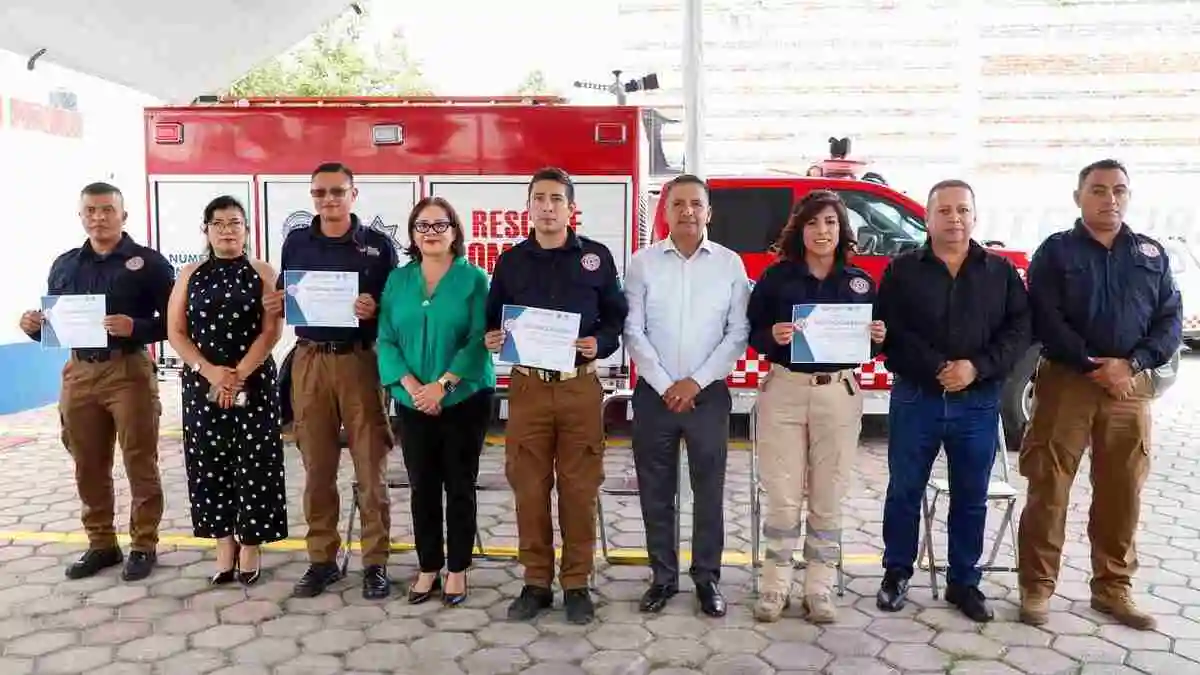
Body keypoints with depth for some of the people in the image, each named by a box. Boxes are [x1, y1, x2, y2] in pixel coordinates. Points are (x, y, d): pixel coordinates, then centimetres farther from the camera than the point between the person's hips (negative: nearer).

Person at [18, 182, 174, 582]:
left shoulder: (148, 262, -1)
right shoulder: (64, 266, 15)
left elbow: (172, 322, -6)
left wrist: (135, 328, -22)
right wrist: (34, 327, -2)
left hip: (129, 371, -5)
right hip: (79, 373, 5)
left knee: (140, 463, 1)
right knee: (88, 467, 10)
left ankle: (144, 545, 11)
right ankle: (101, 544, 22)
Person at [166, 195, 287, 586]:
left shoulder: (262, 274, 2)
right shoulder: (190, 275, 9)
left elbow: (272, 330, -7)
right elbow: (175, 331, 2)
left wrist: (239, 375, -15)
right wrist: (210, 372, -12)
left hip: (254, 382, -2)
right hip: (202, 383, 3)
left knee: (254, 463, -1)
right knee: (210, 463, 5)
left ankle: (250, 547, 11)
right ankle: (225, 547, 16)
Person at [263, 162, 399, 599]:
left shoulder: (378, 245, 2)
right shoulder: (295, 242, 11)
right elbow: (284, 301, 17)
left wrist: (375, 309, -19)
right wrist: (274, 306, -5)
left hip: (360, 361, -3)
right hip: (310, 361, 3)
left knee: (370, 466, 0)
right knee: (316, 467, 8)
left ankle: (376, 562, 10)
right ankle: (322, 559, 20)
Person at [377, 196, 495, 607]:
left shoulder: (474, 278, -3)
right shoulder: (398, 280, 7)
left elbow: (479, 339, -10)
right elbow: (386, 339, 2)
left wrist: (443, 384, -18)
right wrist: (411, 385, -13)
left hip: (465, 399, -3)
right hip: (412, 402, 3)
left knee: (460, 485, 6)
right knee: (422, 486, 9)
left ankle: (457, 569, 19)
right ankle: (429, 568, 22)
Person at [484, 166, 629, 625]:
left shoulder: (597, 257, 6)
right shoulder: (511, 261, 10)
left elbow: (617, 316, 7)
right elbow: (494, 320, 14)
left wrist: (600, 343, -12)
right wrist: (491, 339, -7)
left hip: (580, 385, -1)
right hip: (527, 385, 2)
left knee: (579, 488, 3)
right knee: (529, 487, 4)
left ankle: (577, 583, 15)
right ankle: (536, 582, 17)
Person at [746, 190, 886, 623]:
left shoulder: (860, 282, 8)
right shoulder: (777, 276, 2)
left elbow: (874, 337, 14)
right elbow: (752, 333, 1)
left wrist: (878, 338, -8)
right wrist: (773, 336, -19)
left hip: (839, 393, 2)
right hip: (784, 391, -1)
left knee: (827, 498, 6)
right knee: (782, 495, 2)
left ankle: (819, 587, 18)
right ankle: (776, 585, 15)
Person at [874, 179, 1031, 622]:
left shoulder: (1000, 272, 6)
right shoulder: (903, 271, 2)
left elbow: (1019, 331, 0)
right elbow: (888, 331, -7)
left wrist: (977, 367, -14)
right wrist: (935, 368, -17)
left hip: (978, 403, 2)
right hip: (915, 399, -1)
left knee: (971, 498, 10)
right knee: (904, 491, 7)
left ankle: (963, 582, 24)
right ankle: (896, 575, 22)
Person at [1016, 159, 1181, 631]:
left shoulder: (1152, 254, 12)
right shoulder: (1055, 251, 2)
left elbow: (1170, 321, 7)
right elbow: (1045, 321, -7)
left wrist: (1132, 364, -10)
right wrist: (1093, 365, -14)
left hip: (1131, 386, 3)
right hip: (1066, 381, -3)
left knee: (1122, 494, 8)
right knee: (1048, 490, -2)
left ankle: (1112, 588, 22)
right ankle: (1036, 587, 8)